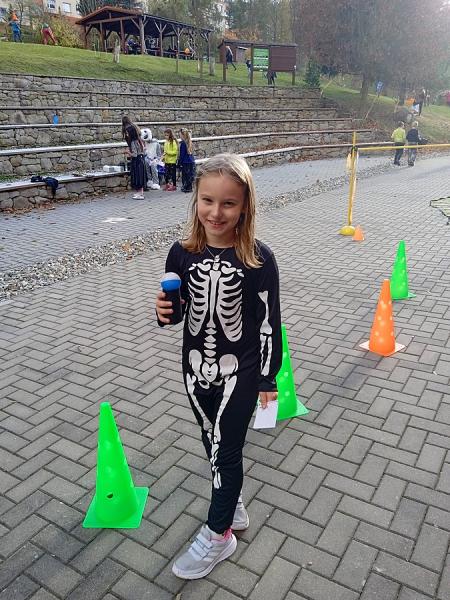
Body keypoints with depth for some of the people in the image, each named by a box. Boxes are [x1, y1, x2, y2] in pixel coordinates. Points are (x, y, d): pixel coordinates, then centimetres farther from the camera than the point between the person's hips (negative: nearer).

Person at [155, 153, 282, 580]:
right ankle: (232, 507, 46)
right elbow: (174, 312, 5)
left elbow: (269, 323, -9)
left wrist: (268, 379, -4)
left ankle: (217, 535, 30)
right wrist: (164, 312, -19)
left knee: (225, 451, 7)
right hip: (196, 368, 4)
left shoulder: (258, 258, -16)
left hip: (240, 373, -4)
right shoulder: (182, 253, -7)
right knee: (214, 444, 20)